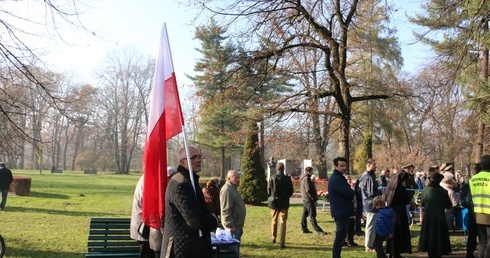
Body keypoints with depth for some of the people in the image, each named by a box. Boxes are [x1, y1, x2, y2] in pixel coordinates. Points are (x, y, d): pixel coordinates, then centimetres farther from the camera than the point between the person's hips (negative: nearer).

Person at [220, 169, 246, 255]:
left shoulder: (233, 189, 17)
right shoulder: (226, 190, -17)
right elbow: (226, 210, -23)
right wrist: (230, 226, -24)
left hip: (237, 226, 11)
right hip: (232, 227, -11)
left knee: (236, 250, 16)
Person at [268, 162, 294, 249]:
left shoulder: (272, 178, -7)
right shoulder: (287, 178, -7)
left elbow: (268, 190, -3)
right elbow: (291, 191, -1)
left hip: (274, 202, 1)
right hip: (284, 203, -1)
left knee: (274, 220, 19)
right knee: (283, 222, 2)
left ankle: (273, 237, 35)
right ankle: (282, 241, -3)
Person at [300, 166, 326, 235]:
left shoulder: (303, 178, 16)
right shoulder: (306, 178, -16)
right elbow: (308, 190, -22)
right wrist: (313, 198, -17)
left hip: (305, 199, 11)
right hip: (309, 199, -11)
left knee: (305, 214, 13)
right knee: (312, 216, -9)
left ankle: (304, 228, 19)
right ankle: (318, 230, -7)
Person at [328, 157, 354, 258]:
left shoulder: (339, 177, 17)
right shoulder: (336, 179, -19)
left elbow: (346, 192, 17)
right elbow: (349, 193, -23)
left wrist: (351, 192, -3)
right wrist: (353, 192, -2)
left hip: (342, 211, 11)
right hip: (341, 211, -11)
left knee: (341, 235, 16)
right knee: (340, 235, -7)